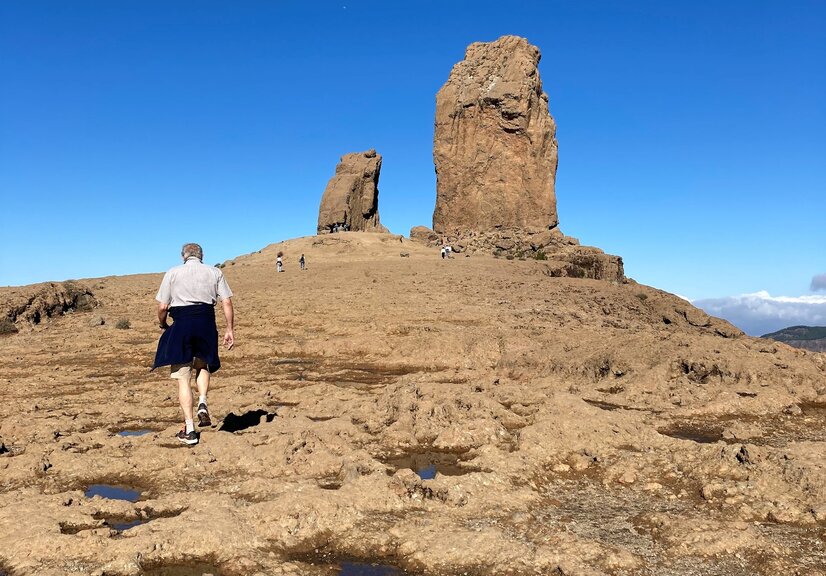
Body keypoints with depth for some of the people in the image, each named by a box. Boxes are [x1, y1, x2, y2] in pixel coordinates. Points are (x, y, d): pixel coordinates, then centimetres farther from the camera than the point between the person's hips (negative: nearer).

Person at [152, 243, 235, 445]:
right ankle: (202, 403, 0)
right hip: (206, 323, 2)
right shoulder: (215, 272, 10)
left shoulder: (172, 273, 7)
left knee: (183, 378, 4)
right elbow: (227, 303, 2)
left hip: (181, 324, -2)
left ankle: (189, 430, 4)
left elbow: (162, 307, 2)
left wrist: (163, 325, 20)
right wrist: (230, 329, 5)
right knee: (203, 366, 26)